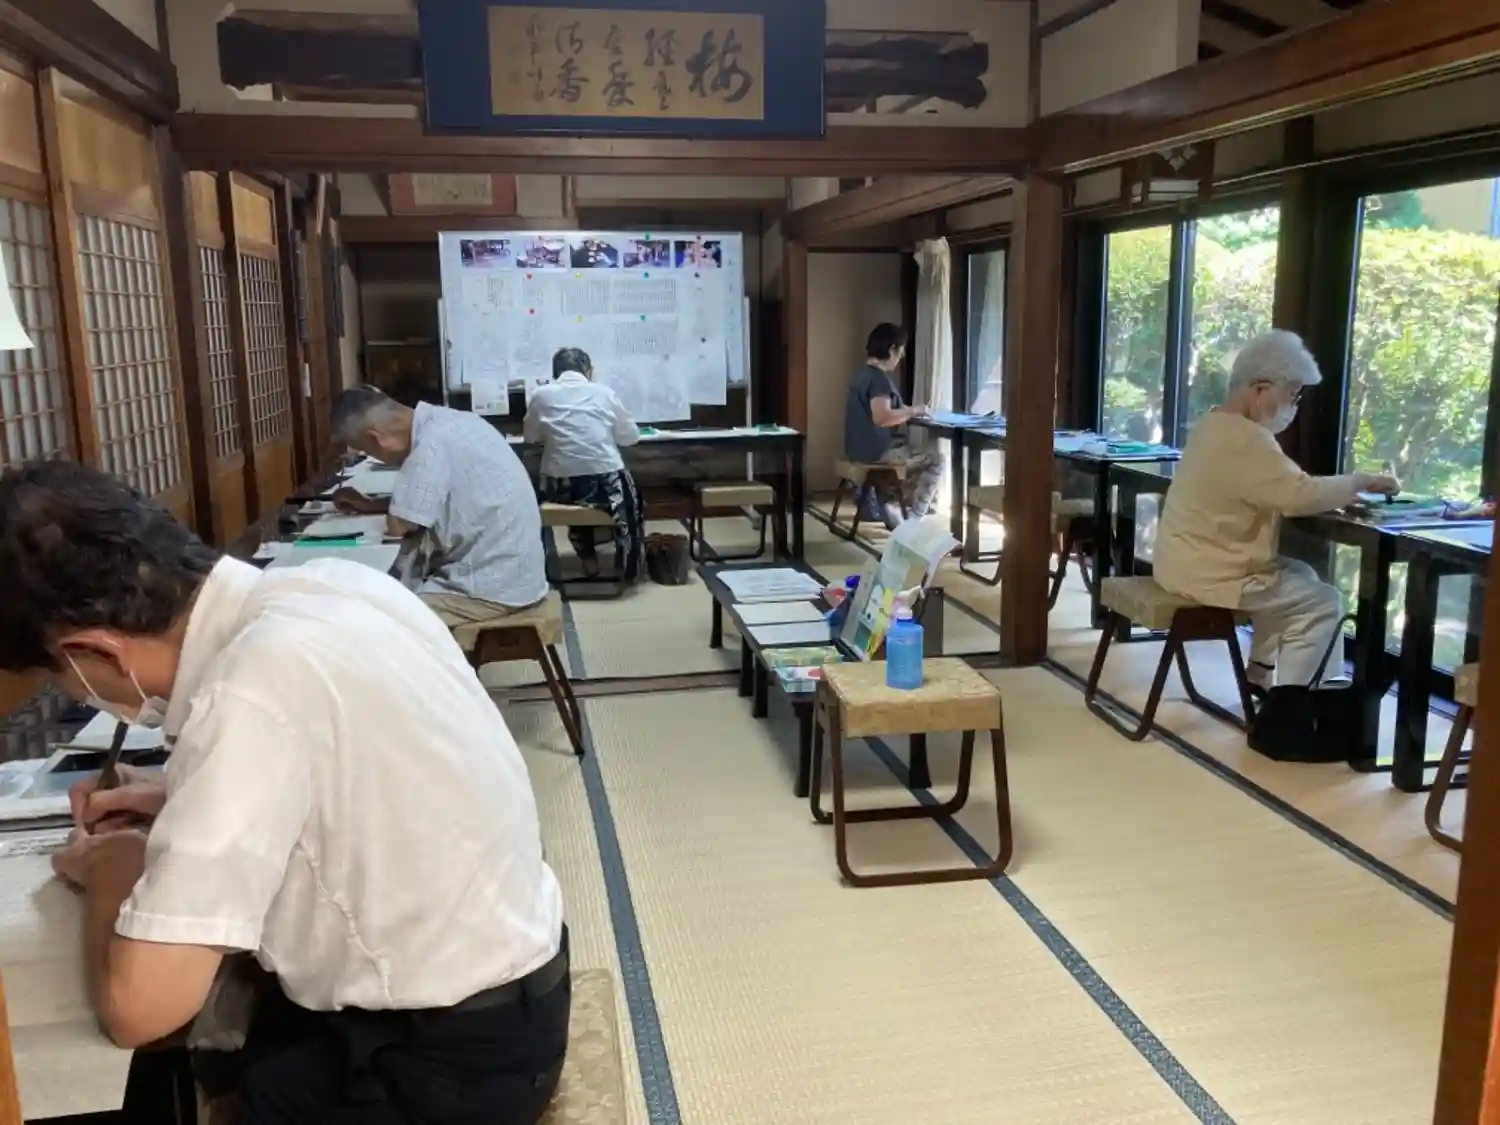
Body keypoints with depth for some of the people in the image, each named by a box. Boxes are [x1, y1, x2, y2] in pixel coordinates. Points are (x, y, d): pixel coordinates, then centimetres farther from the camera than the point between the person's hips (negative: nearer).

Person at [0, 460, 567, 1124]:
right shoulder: (324, 585, -5)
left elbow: (139, 1006, -25)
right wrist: (185, 799, 10)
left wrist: (111, 870, -6)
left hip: (450, 1059, -7)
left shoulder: (251, 696, -29)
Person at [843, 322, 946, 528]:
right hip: (876, 452, -10)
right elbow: (881, 417, -30)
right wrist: (911, 411, -16)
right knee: (935, 459, 2)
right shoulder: (879, 377, -18)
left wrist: (905, 413, 12)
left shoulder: (864, 373, 12)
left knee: (917, 453, 29)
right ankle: (914, 519, 3)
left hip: (862, 449, 10)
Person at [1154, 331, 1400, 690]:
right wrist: (1361, 481, -12)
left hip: (1196, 562, 10)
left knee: (1300, 576, 22)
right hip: (1208, 575, -10)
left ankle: (1262, 672, 25)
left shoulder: (1217, 424, 12)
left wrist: (1342, 495, 5)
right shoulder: (1243, 439, -21)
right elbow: (1301, 495, -27)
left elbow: (1282, 492, 18)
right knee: (1322, 602, -1)